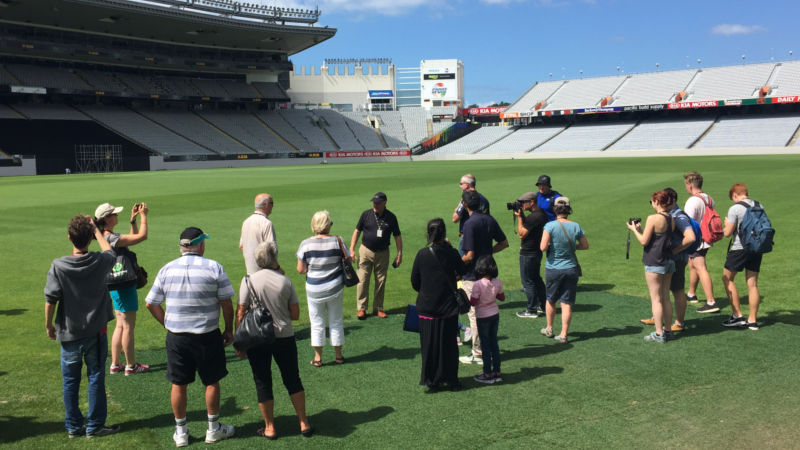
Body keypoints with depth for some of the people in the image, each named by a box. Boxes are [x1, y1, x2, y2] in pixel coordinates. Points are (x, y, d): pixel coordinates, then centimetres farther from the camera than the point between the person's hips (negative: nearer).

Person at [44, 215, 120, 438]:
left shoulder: (58, 266, -13)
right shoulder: (100, 262, -11)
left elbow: (51, 300, -10)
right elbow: (110, 252, 14)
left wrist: (49, 324, 5)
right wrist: (96, 230, 19)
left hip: (69, 334, 0)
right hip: (96, 331, 0)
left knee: (70, 381, 12)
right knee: (96, 378, 9)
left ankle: (74, 426, 23)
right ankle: (95, 426, 15)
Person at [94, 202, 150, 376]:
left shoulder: (108, 237, 8)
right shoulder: (112, 238, -22)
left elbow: (133, 237, 20)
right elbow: (142, 236, -23)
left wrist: (133, 219, 10)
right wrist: (143, 216, -12)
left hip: (117, 287, 10)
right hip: (124, 286, -10)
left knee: (120, 325, 17)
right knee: (128, 325, 2)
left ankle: (115, 365, 24)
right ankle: (131, 365, 12)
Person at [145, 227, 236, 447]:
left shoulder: (166, 270, 0)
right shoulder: (214, 268, -8)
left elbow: (151, 304, 5)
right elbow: (226, 303, -7)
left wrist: (168, 324, 13)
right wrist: (228, 330, 5)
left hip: (176, 337, 2)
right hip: (207, 336, -2)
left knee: (178, 384, 14)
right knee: (212, 382, 13)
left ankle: (181, 432, 25)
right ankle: (214, 429, 25)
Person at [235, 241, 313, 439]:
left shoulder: (249, 281, -7)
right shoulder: (285, 281, -2)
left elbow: (241, 313, -8)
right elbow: (295, 314, 0)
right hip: (284, 337, 2)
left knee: (263, 383, 11)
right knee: (292, 380, 15)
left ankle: (270, 428, 20)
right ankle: (304, 423, 23)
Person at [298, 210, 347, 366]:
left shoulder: (306, 244, -12)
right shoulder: (337, 241, -13)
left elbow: (300, 269, -8)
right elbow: (348, 260, -4)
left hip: (314, 289, 0)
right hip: (335, 288, 1)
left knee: (317, 322, 13)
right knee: (336, 321, 16)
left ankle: (318, 357, 18)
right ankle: (338, 355, 26)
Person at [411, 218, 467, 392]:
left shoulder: (422, 254, -9)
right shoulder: (451, 253, -10)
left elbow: (414, 282, -2)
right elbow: (462, 271, 9)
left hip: (427, 307, 0)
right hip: (448, 307, 0)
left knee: (429, 345, 9)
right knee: (449, 343, 12)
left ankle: (432, 381, 15)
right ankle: (451, 380, 20)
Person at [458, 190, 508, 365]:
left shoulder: (470, 224, -19)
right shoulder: (490, 220, 4)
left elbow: (469, 255, -22)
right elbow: (504, 243, 11)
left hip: (472, 276, -8)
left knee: (475, 315, 0)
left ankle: (478, 354, 7)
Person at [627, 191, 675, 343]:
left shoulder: (653, 218, -16)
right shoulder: (671, 219, 7)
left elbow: (644, 241, -14)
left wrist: (634, 229, 2)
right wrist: (641, 229, 17)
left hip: (654, 263, -7)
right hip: (669, 261, 8)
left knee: (656, 299, -1)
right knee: (666, 297, 15)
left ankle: (659, 334, 2)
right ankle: (667, 330, 21)